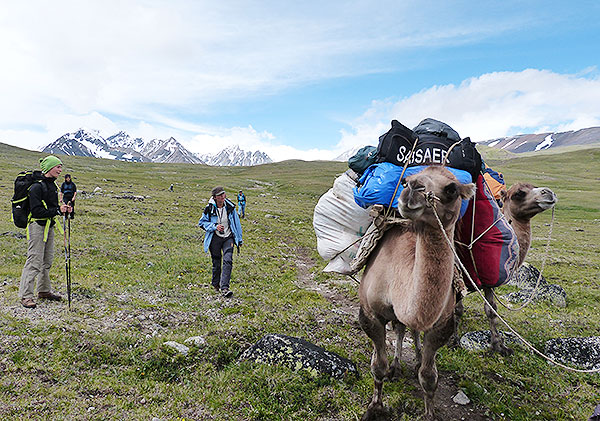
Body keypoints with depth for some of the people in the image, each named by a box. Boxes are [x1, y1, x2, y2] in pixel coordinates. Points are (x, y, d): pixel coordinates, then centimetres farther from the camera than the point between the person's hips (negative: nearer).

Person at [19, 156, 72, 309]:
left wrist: (63, 208, 3)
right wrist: (57, 211, -21)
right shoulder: (37, 187, -16)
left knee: (47, 260, 14)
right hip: (37, 226, -9)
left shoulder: (53, 185, 12)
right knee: (34, 261, -7)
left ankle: (44, 291, 26)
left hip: (49, 226, 9)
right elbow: (36, 211, -21)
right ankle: (25, 296, 2)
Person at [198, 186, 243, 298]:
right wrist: (214, 227, -16)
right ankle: (215, 284, 33)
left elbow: (236, 223, 8)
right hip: (215, 238, -1)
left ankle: (224, 288, -15)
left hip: (228, 238, 1)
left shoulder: (230, 207, -2)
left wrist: (239, 239, 12)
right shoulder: (209, 209, -8)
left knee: (228, 261, -15)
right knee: (216, 263, 8)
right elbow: (201, 223, 1)